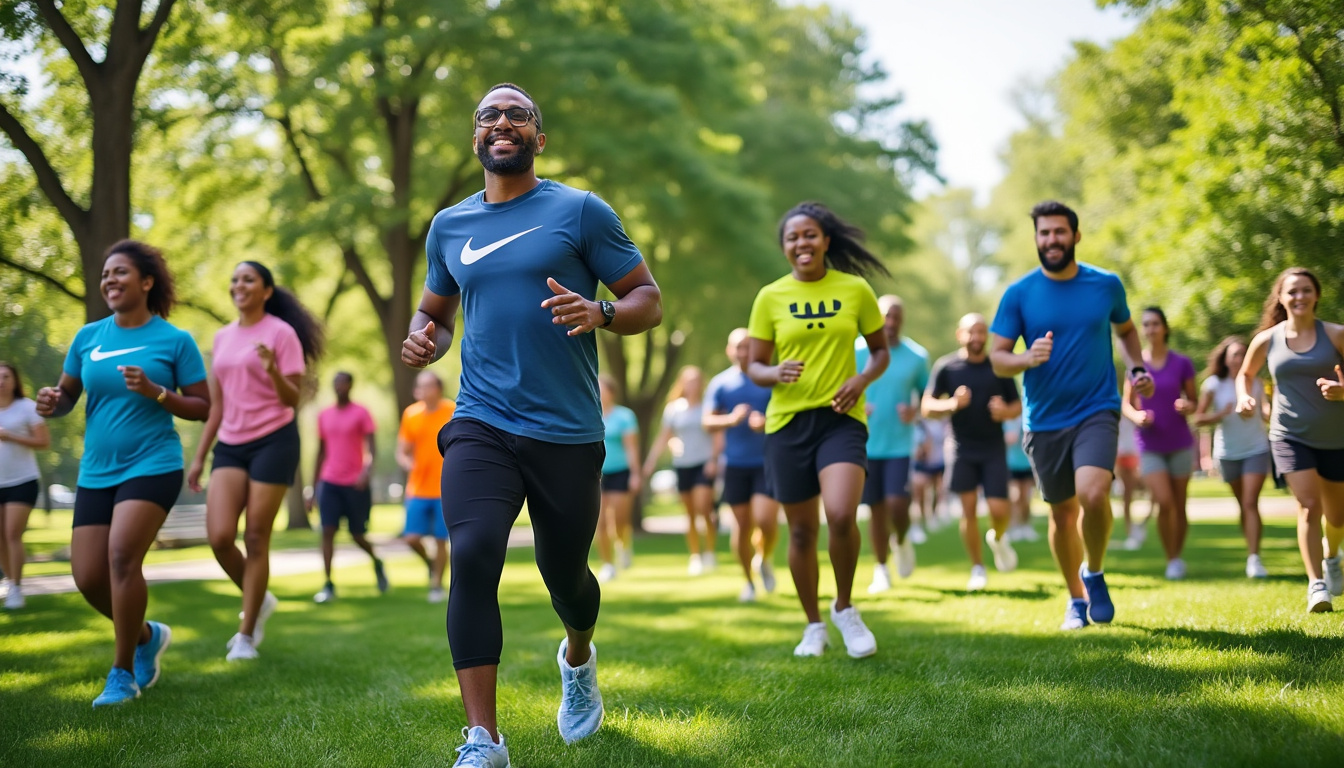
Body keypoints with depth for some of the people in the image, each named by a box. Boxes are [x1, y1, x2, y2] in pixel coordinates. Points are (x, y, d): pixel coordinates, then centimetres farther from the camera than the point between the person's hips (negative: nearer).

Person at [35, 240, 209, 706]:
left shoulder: (175, 340, -2)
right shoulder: (88, 337, 7)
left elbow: (204, 408, -1)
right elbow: (65, 396, 13)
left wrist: (155, 392, -17)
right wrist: (51, 404, -10)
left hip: (153, 464, -5)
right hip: (96, 471, 5)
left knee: (122, 554, -23)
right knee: (87, 576, 0)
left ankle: (123, 673, -8)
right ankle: (147, 636, 30)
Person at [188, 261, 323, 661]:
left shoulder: (281, 333, -4)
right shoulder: (222, 338, 13)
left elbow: (294, 400, -8)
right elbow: (215, 404, 18)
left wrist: (273, 370, -27)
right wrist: (199, 457, 15)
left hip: (273, 441, -5)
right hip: (230, 445, 5)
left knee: (256, 538, -5)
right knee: (220, 536, -10)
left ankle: (247, 635, 5)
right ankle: (259, 600, 16)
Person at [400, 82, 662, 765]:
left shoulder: (580, 211, 0)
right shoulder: (449, 226, 11)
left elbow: (649, 299, 0)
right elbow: (434, 312, 25)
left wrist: (600, 313, -22)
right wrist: (423, 340, 1)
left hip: (567, 433, -1)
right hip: (480, 426, 2)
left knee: (564, 576, 11)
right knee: (473, 556, -21)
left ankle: (578, 657, 50)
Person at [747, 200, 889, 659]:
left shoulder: (855, 289, 2)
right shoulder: (770, 298, 2)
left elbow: (881, 351, 11)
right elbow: (754, 367, 5)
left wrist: (862, 379, -9)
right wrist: (775, 373, -17)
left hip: (842, 418, -1)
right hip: (788, 422, 1)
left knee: (841, 515, -22)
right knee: (802, 530, 7)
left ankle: (845, 608, 3)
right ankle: (813, 626, 26)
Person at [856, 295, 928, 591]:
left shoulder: (917, 356, 0)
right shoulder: (856, 351, -2)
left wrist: (916, 410, -9)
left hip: (900, 444, 0)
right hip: (867, 444, 1)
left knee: (897, 504, -14)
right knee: (877, 509, 6)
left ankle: (902, 542, 20)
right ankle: (881, 570, 21)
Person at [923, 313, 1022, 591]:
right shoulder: (946, 367, -1)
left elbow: (1018, 405, 10)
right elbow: (927, 408, -2)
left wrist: (1006, 411, -13)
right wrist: (953, 404, -20)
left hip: (994, 449, 1)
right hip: (962, 449, -1)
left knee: (999, 510, -7)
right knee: (968, 509, -3)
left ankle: (998, 538, 28)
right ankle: (977, 569, 10)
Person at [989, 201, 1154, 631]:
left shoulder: (1106, 285, 1)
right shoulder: (1019, 294, -3)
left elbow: (1126, 329, 21)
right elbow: (996, 357, -3)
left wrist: (1136, 369, 4)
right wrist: (1026, 359, -24)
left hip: (1097, 411, -1)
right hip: (1044, 420, 1)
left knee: (1093, 493, -25)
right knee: (1062, 513, 10)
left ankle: (1094, 573, 3)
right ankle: (1077, 598, 31)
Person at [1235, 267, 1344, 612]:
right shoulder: (1267, 340, -1)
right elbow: (1245, 373, 17)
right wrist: (1244, 397, -3)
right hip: (1291, 437, -1)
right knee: (1309, 506, -17)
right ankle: (1316, 585, -16)